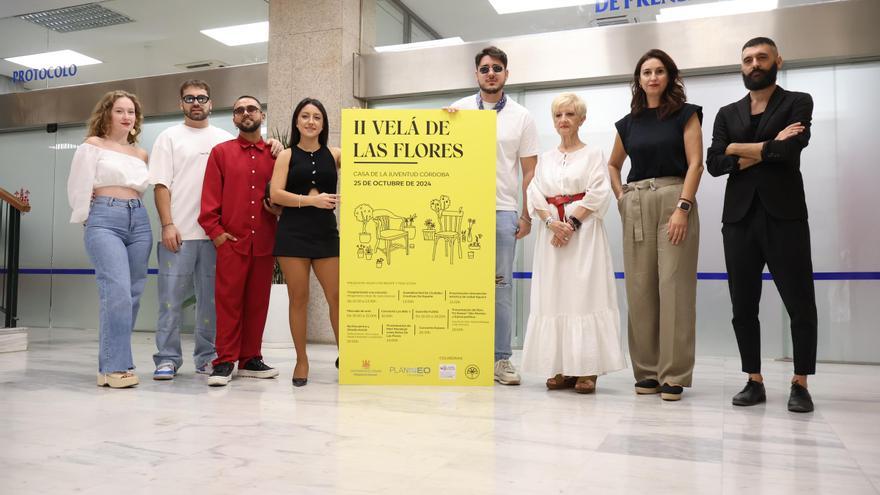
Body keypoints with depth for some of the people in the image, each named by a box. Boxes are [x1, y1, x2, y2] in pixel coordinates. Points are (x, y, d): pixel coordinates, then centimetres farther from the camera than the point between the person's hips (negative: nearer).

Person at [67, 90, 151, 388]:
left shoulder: (141, 154, 20)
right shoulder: (93, 145, 7)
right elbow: (79, 188, 3)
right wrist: (87, 220, 4)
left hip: (139, 221, 5)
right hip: (105, 220, -5)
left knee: (132, 295, 1)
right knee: (117, 292, -18)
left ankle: (113, 362, 10)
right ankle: (114, 366, -14)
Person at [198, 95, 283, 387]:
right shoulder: (221, 152, 7)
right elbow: (210, 196, 2)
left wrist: (280, 209, -3)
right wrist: (214, 230, -7)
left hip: (264, 242, 2)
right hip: (231, 240, -2)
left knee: (258, 302, 7)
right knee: (228, 301, -1)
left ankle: (251, 359, 17)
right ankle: (225, 362, 5)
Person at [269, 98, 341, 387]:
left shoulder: (334, 154, 9)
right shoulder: (287, 156, 6)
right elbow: (276, 194, -5)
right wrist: (312, 200, -15)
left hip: (326, 232, 1)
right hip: (293, 232, -1)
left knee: (336, 296, -2)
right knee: (298, 298, 4)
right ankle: (301, 360, 15)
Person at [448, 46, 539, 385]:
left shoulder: (521, 116, 9)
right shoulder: (459, 110, 9)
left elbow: (529, 171, 8)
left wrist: (527, 216, 2)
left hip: (503, 211, 0)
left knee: (501, 285, 1)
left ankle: (501, 359, 6)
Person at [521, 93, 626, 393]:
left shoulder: (593, 154, 6)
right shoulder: (545, 159, 16)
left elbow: (598, 194, -5)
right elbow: (535, 194, 6)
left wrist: (573, 222, -15)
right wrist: (552, 222, -11)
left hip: (584, 232, -4)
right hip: (552, 231, 4)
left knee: (584, 294, -8)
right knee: (553, 296, 0)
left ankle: (587, 369, -5)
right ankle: (563, 368, 6)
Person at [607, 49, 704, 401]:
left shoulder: (685, 114, 6)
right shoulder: (628, 123, 16)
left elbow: (695, 163, -3)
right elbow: (613, 165, 28)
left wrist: (683, 207, -14)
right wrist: (621, 197, 11)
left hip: (674, 201, -4)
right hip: (636, 207, 4)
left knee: (674, 287, -7)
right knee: (640, 289, 2)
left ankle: (674, 375, -1)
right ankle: (647, 372, 11)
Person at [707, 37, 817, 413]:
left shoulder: (797, 102, 7)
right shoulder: (728, 114, 16)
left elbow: (790, 150, -12)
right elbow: (714, 163, 1)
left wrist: (739, 150, -1)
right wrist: (769, 149, -7)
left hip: (784, 215, -3)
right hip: (739, 218, 3)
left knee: (800, 304, 0)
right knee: (743, 307, 5)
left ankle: (800, 383, 11)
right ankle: (754, 381, 14)